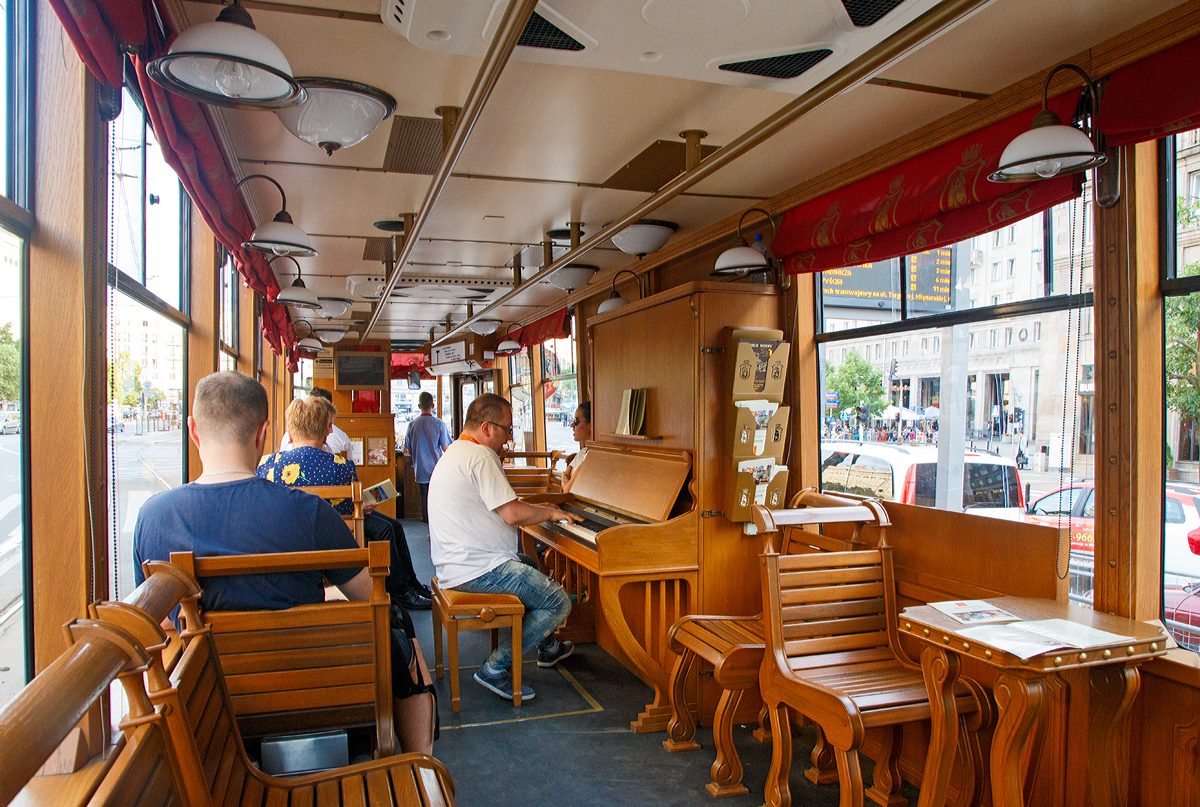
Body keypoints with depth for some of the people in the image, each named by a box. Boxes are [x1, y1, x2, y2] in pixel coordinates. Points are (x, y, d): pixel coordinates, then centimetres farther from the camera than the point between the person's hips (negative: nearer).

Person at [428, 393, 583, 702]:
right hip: (478, 569, -11)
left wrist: (536, 509, 21)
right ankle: (496, 668, -3)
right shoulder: (481, 456, -18)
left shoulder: (456, 452, 16)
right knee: (559, 603, -8)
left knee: (532, 567, 32)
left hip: (456, 561, 11)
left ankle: (548, 647, 40)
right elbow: (512, 514, -23)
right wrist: (550, 512, -6)